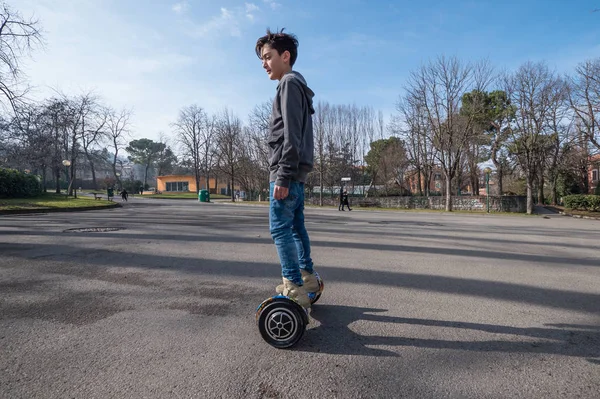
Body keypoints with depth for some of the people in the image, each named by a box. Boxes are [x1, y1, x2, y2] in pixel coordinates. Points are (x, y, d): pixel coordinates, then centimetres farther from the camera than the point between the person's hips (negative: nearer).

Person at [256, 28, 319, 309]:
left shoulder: (289, 83, -6)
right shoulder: (296, 86, 24)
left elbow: (291, 134, -17)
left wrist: (283, 175, -22)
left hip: (287, 170, -10)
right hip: (297, 171, 10)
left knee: (280, 228, -10)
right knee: (296, 225, 14)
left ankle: (295, 291, -8)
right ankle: (307, 277, 23)